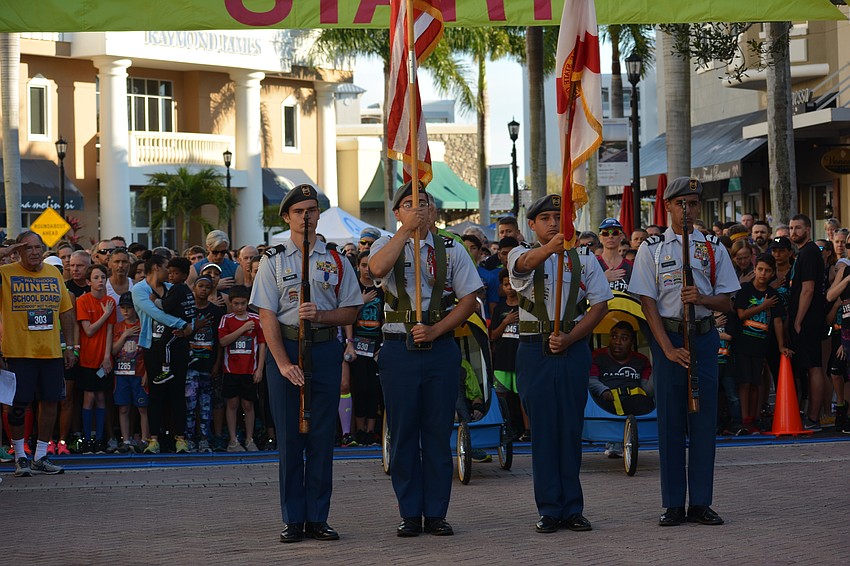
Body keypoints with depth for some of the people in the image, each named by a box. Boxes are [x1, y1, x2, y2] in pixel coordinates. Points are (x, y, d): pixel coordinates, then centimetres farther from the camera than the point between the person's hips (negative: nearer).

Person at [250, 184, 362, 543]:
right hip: (284, 348, -1)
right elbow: (267, 315, -3)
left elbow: (350, 311, 7)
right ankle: (293, 520, 6)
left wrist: (320, 315, -14)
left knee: (322, 436, 2)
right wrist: (284, 363, -13)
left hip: (325, 348, 1)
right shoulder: (273, 260, 4)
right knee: (288, 436, 0)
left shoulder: (335, 260, 8)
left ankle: (317, 518, 8)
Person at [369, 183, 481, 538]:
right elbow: (377, 269, -20)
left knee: (438, 431, 3)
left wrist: (436, 330, -8)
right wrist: (407, 229, -24)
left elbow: (469, 298, 5)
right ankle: (409, 514, 9)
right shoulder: (388, 246, 5)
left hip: (440, 346, 1)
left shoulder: (451, 250, 9)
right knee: (403, 432, 2)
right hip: (399, 348, -1)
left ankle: (436, 513, 9)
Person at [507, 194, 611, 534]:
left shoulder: (584, 258, 10)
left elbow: (600, 304, 5)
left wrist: (570, 337, -8)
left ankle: (572, 509, 7)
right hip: (535, 349, -1)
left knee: (571, 428, 2)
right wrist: (551, 247, -44)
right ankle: (549, 510, 4)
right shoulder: (522, 255, 5)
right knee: (542, 428, -1)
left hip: (574, 349, 1)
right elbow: (526, 263, -22)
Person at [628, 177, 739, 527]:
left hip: (704, 337, 2)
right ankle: (673, 505, 6)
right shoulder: (651, 249, 4)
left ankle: (701, 503, 8)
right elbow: (648, 303, -2)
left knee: (704, 419, 1)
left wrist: (702, 298, -14)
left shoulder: (713, 248, 9)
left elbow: (727, 303, 8)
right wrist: (668, 348, -11)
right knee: (670, 421, 0)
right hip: (667, 336, -2)